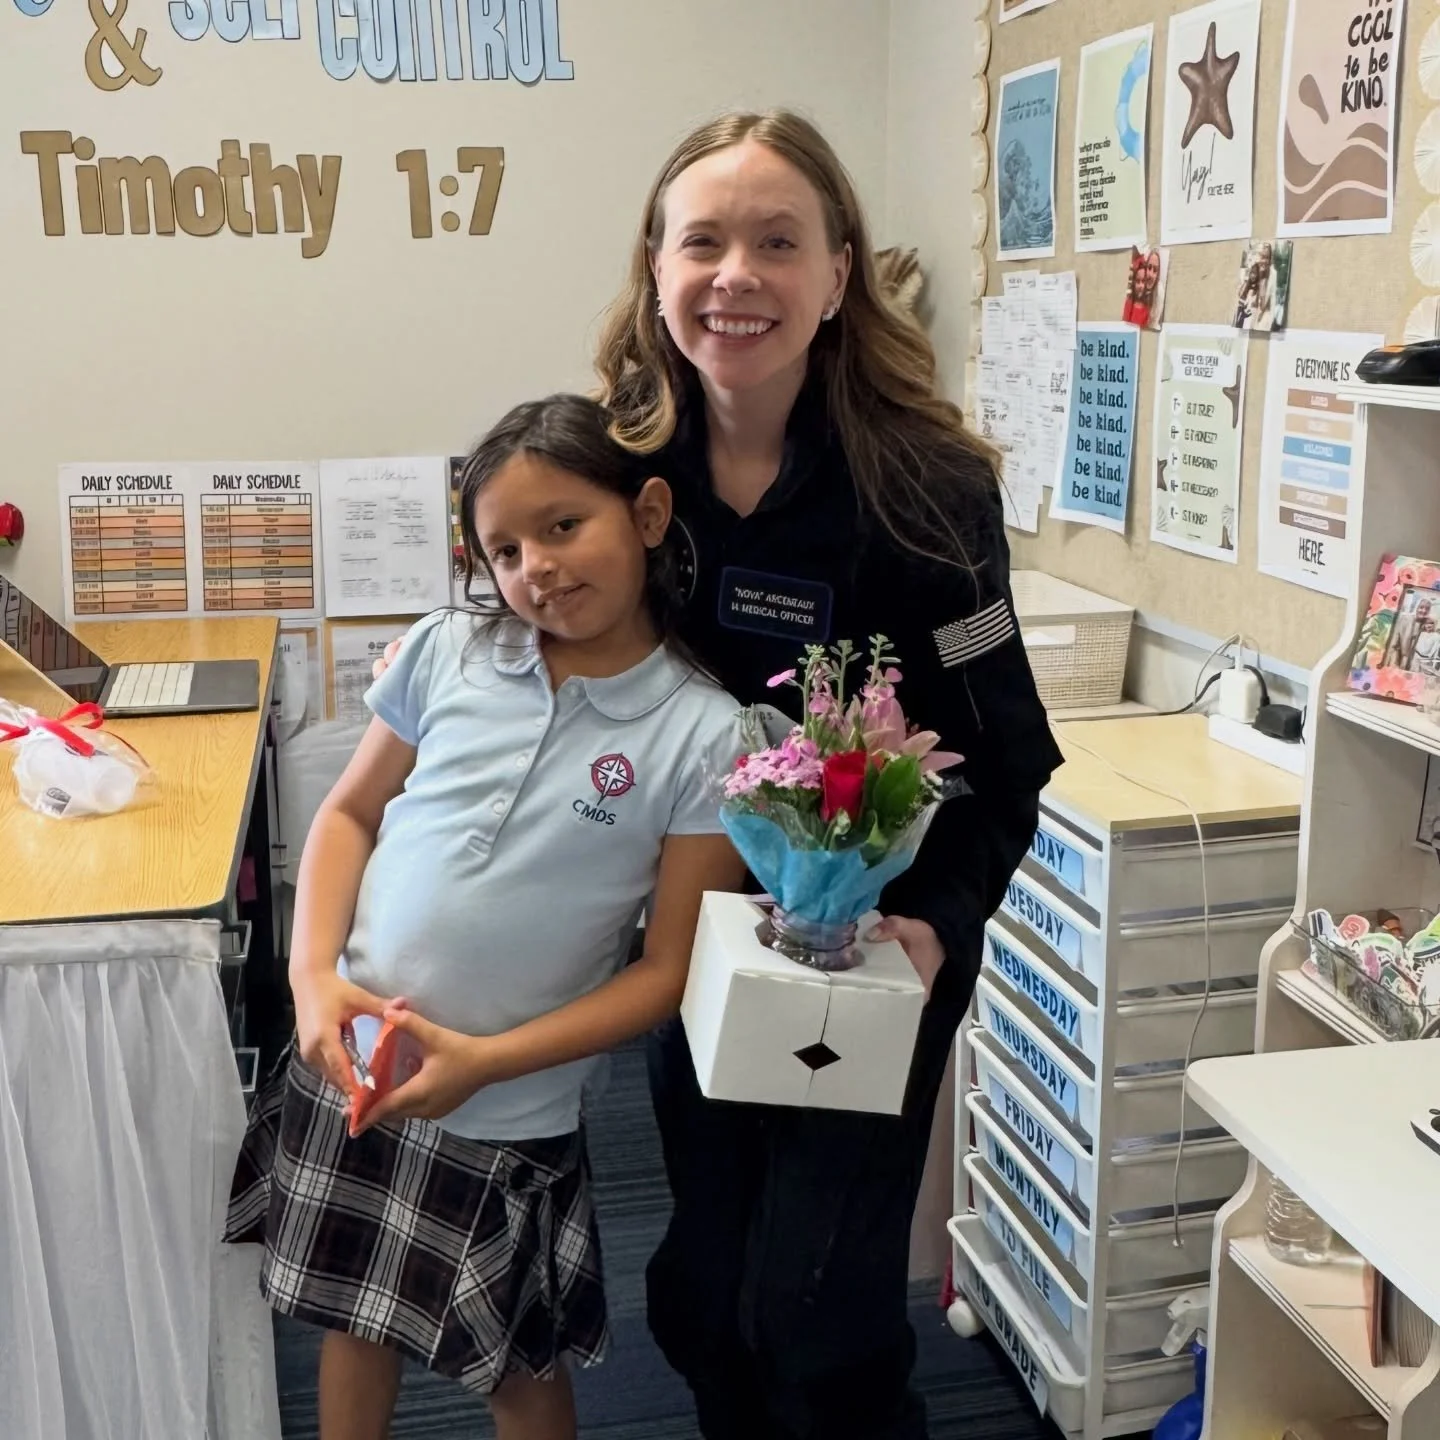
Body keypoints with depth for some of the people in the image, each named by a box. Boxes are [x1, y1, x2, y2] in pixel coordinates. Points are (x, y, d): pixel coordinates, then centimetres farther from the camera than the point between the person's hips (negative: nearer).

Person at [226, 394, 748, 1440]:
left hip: (510, 1119, -3)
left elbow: (668, 971, -11)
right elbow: (351, 811, 7)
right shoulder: (446, 655, -4)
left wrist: (485, 1061, -18)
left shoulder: (700, 736, -14)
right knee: (353, 1323, 22)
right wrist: (315, 975, -8)